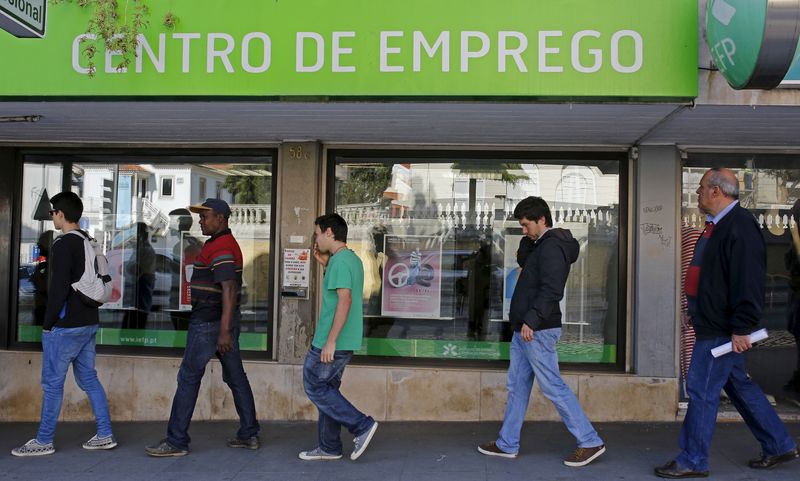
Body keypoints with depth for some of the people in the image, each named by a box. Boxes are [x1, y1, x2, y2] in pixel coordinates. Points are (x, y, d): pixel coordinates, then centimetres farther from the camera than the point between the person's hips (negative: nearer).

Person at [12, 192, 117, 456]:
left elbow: (59, 289, -18)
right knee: (88, 378, 12)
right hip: (89, 323, 8)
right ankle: (105, 435, 13)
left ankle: (44, 441, 9)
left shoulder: (63, 245, -14)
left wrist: (48, 324, -11)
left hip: (66, 326, -8)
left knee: (52, 383, 1)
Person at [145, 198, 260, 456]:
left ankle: (176, 441, 3)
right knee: (236, 377, 11)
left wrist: (224, 331, -28)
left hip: (209, 322, -10)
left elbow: (229, 290, -25)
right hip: (225, 319, 10)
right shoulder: (227, 243, 17)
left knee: (188, 378, -3)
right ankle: (249, 435, 16)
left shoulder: (220, 247, -16)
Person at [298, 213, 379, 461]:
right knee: (327, 389, 15)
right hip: (346, 343, 10)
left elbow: (345, 299, -25)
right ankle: (329, 447, 21)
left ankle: (362, 425, 0)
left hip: (332, 342, -10)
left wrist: (330, 341, -25)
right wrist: (325, 266, 16)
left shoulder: (340, 260, -16)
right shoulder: (353, 259, 14)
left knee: (315, 387, 2)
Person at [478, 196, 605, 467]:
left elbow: (551, 290, -24)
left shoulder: (552, 247, -16)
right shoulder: (541, 245, 15)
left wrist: (532, 320, -27)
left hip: (537, 330, -10)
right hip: (525, 329, 10)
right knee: (517, 386, 13)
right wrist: (529, 238, 7)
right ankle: (507, 444, 20)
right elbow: (522, 260, 22)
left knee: (553, 387, -6)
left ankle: (590, 442, 3)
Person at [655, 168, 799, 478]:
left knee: (702, 391, -3)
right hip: (714, 325, 10)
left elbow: (748, 281, -25)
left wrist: (741, 329, -25)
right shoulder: (717, 226, 13)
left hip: (722, 329, -10)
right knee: (739, 386, 18)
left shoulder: (740, 226, -19)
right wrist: (698, 316, 23)